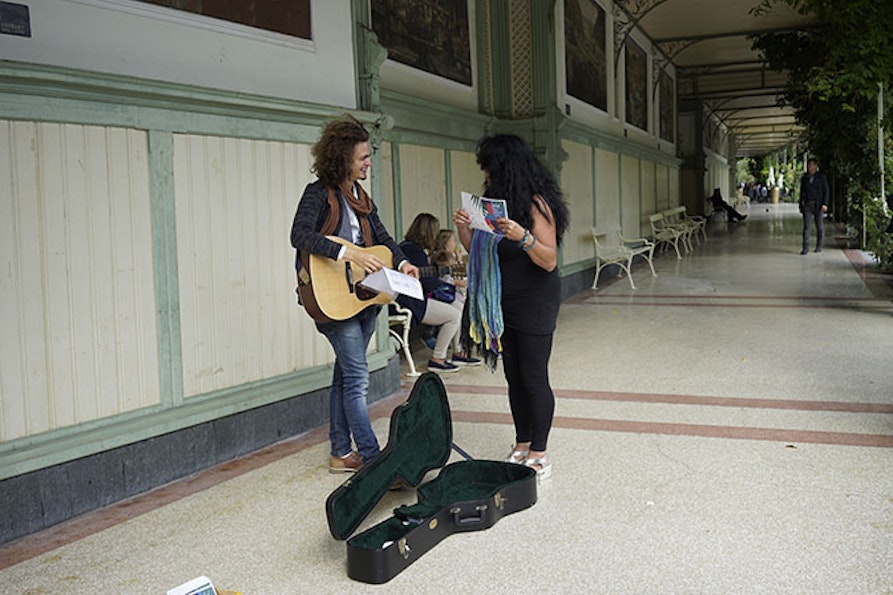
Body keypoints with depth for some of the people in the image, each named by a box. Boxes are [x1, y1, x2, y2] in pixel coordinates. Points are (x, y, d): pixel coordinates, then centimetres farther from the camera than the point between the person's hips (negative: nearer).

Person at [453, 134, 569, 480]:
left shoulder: (535, 204, -13)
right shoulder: (496, 201, 11)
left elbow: (550, 261, -18)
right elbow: (478, 252, 15)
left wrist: (523, 237, -33)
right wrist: (464, 229, -3)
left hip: (534, 305, -8)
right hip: (504, 305, 8)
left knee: (534, 377, -3)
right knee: (514, 376, 11)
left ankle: (539, 455, 6)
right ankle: (522, 446, 21)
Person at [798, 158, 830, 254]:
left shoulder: (821, 177, 3)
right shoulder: (804, 178, 11)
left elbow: (826, 191, 0)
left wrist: (825, 204, -10)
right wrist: (801, 206, 12)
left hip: (818, 205, -2)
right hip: (807, 205, 2)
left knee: (820, 226, 5)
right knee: (807, 226, -8)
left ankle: (819, 246, 15)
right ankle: (805, 247, -11)